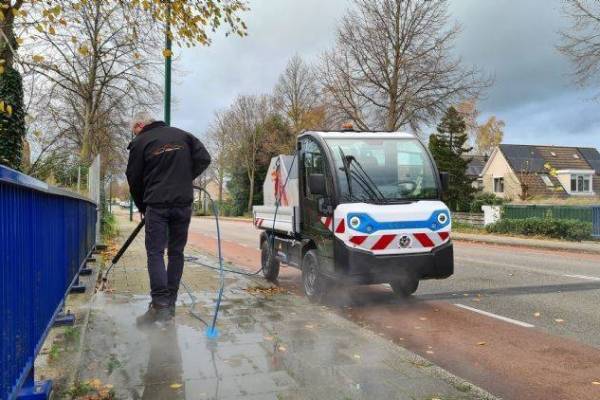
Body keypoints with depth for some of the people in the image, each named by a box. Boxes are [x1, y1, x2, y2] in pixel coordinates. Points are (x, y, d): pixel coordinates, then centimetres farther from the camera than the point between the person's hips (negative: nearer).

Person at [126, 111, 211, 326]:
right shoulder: (182, 135, 13)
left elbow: (134, 180, 8)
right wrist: (185, 178, 12)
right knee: (176, 252, 9)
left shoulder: (140, 142, 3)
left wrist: (143, 208, 20)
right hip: (184, 203, 4)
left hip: (157, 204, -4)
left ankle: (160, 305, -8)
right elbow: (204, 159, 6)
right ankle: (171, 303, 14)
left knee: (155, 253, 0)